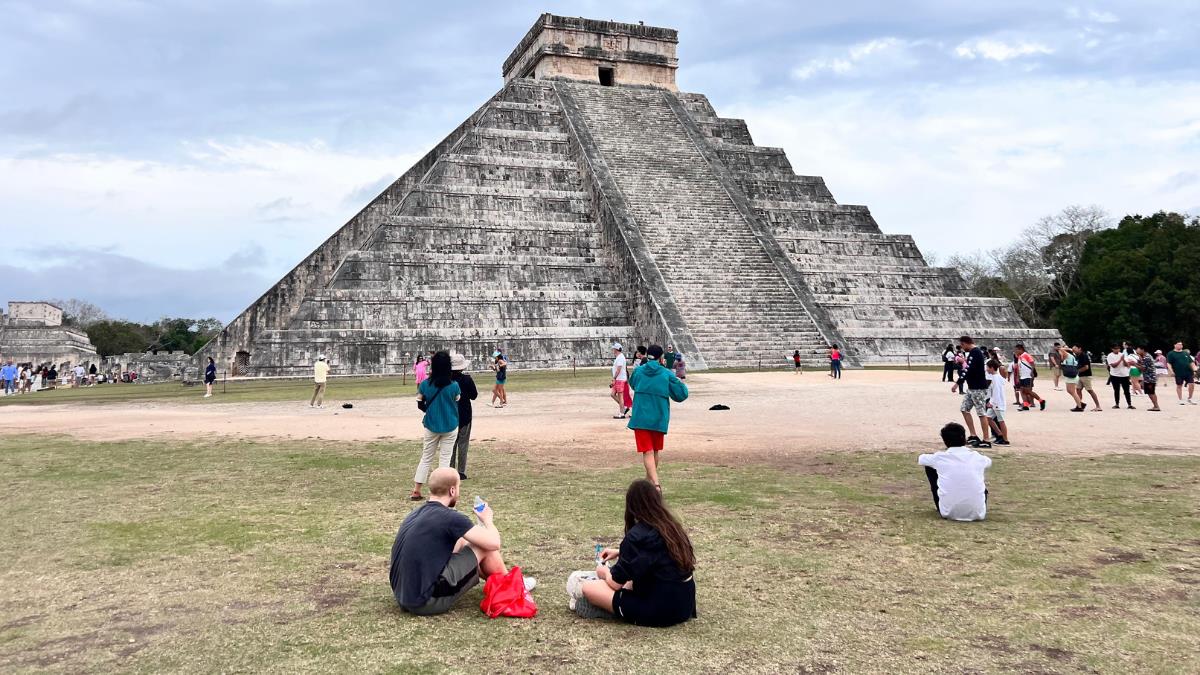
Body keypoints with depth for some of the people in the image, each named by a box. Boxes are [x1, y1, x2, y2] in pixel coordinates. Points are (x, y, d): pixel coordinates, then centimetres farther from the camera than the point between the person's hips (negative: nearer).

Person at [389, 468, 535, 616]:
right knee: (483, 545, 1)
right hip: (428, 602, -9)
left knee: (461, 543, 23)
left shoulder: (416, 513, 9)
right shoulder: (449, 517, -15)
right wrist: (487, 519, 11)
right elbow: (493, 543, -10)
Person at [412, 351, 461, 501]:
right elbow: (457, 402, 1)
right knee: (445, 458, 7)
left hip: (431, 426, 2)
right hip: (450, 426, -2)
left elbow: (419, 404, -1)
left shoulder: (425, 385, -10)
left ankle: (416, 490, 15)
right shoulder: (454, 385, -14)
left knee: (426, 458, 15)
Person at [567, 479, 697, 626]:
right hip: (685, 605, 8)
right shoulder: (671, 526, 7)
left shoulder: (636, 536, -15)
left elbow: (616, 583, -6)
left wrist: (604, 572, 16)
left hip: (659, 611, -8)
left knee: (587, 586, -6)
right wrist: (620, 552, 33)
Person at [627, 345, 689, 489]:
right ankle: (650, 479, 37)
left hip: (641, 418, -1)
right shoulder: (667, 374, -4)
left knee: (647, 452, -5)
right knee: (655, 451, 21)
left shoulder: (638, 371, 1)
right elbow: (681, 395, -3)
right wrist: (681, 384, 16)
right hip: (659, 419, 1)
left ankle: (655, 483, -22)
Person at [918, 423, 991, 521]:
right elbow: (989, 461, 31)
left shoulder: (940, 457, -3)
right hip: (977, 514, 3)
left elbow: (919, 459, 22)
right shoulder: (977, 457, 3)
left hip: (949, 513, -3)